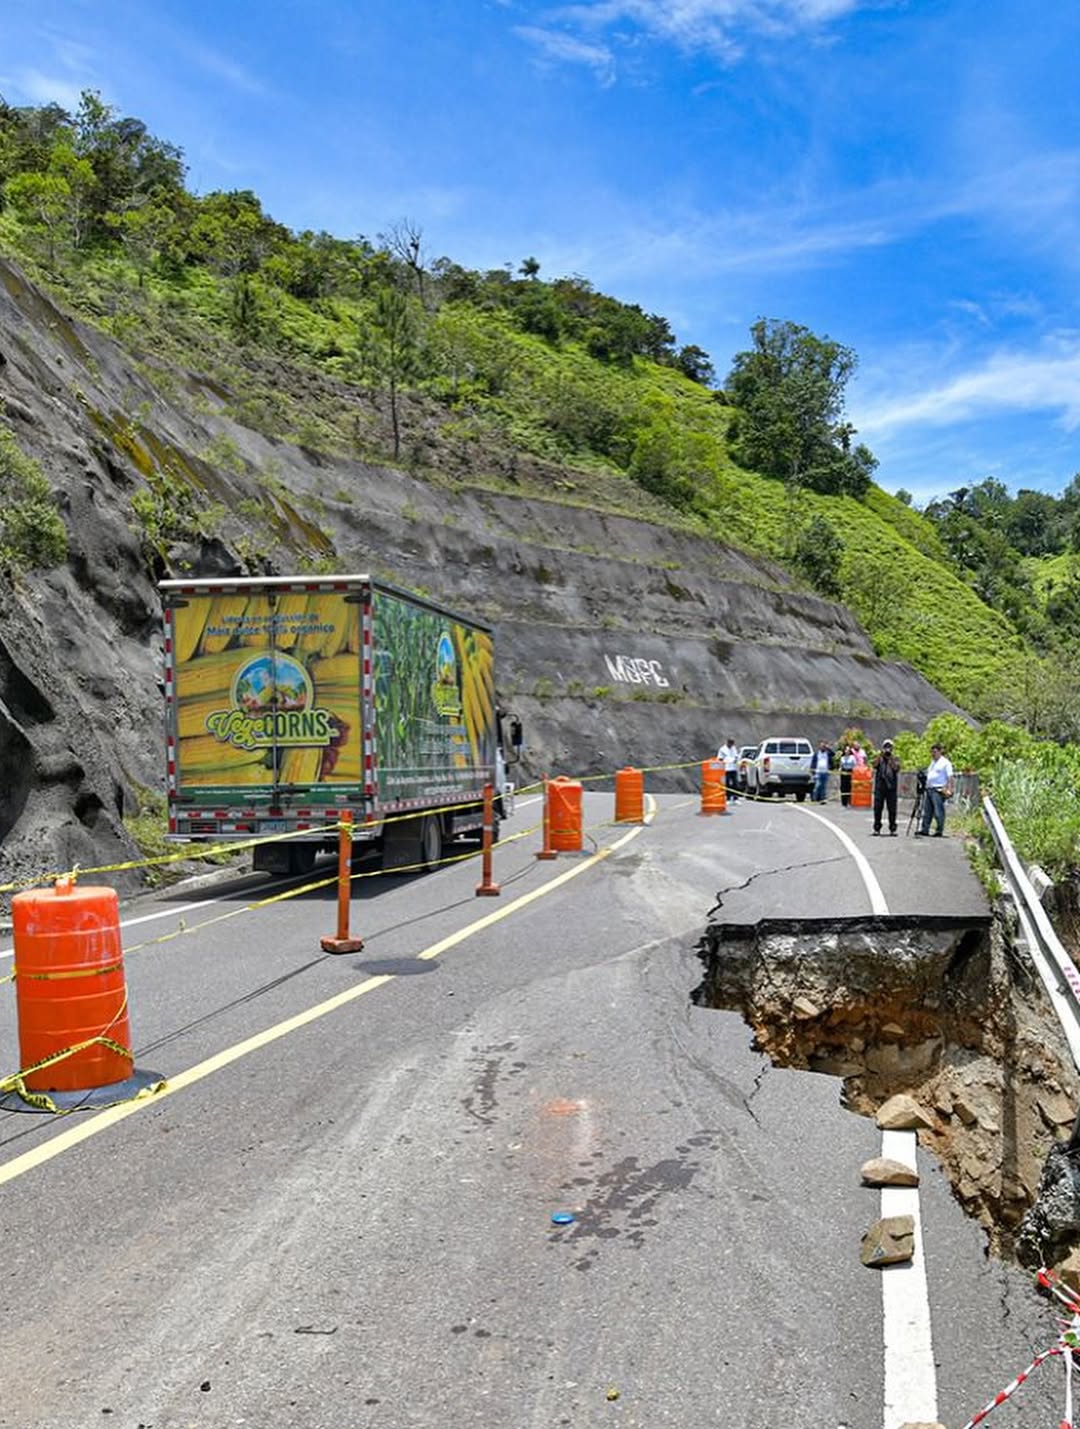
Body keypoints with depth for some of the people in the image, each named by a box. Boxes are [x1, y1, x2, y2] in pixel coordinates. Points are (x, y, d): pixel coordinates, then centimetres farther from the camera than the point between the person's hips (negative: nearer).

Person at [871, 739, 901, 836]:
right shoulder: (879, 758, 10)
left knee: (892, 809, 0)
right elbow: (875, 765, -10)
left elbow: (896, 768, -8)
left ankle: (892, 829, 7)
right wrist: (881, 755, -14)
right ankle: (877, 828, 8)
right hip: (879, 786, 0)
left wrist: (891, 758, -11)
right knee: (878, 808, 1)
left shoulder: (895, 759, 9)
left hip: (891, 787, 0)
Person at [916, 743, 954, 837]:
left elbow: (950, 777, -11)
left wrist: (949, 790, -20)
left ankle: (939, 831, -3)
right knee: (927, 811, 8)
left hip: (938, 790, -8)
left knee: (938, 811, -7)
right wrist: (926, 788, 17)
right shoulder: (932, 762, 21)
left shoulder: (945, 762, -4)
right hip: (929, 789, 8)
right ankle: (925, 830, 11)